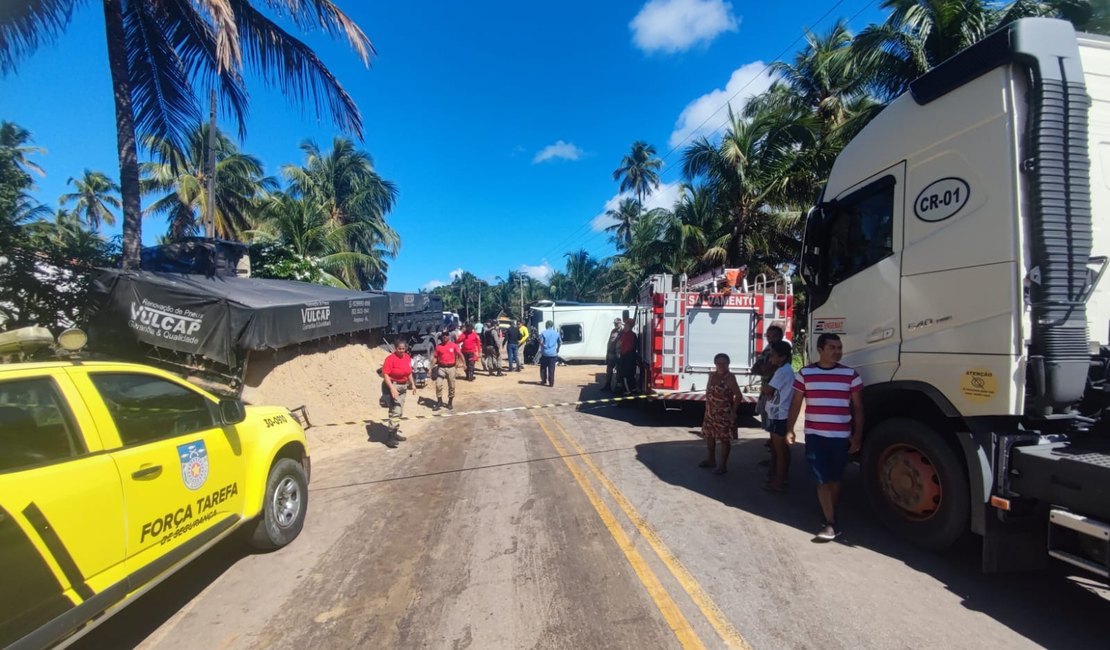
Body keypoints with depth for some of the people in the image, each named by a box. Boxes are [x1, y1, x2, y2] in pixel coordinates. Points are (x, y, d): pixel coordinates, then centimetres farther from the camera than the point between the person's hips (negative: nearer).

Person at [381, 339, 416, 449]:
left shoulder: (407, 357, 5)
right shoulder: (390, 359, -17)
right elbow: (385, 374, -21)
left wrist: (412, 384, 17)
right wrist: (392, 388, -29)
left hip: (403, 386, 8)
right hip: (393, 386, -8)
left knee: (400, 412, 16)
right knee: (395, 411, -14)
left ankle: (396, 433, 29)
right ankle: (390, 436, -10)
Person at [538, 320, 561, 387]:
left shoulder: (543, 333, -5)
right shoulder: (556, 333, 5)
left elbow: (541, 342, -12)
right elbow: (560, 343, 10)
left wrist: (541, 349, 4)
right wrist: (557, 349, 23)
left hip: (545, 353, -2)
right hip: (553, 353, 2)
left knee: (543, 368, 13)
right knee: (551, 369, 3)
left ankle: (544, 381, 18)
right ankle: (551, 383, 2)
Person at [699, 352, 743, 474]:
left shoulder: (730, 377, -14)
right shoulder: (712, 375, 7)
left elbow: (738, 396, -16)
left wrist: (733, 411, -17)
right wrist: (708, 408, 11)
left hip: (724, 414, -8)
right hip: (710, 412, 8)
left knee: (724, 438, 2)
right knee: (709, 435, 17)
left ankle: (723, 465, 13)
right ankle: (711, 459, 34)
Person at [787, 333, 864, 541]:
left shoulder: (851, 375, 1)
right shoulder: (805, 374, 0)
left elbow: (857, 407, 5)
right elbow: (796, 403, 5)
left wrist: (857, 435, 1)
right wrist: (789, 429, 0)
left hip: (842, 436, 1)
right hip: (815, 435, -1)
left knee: (835, 479, 14)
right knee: (823, 479, -1)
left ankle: (831, 517, 32)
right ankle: (831, 523, 6)